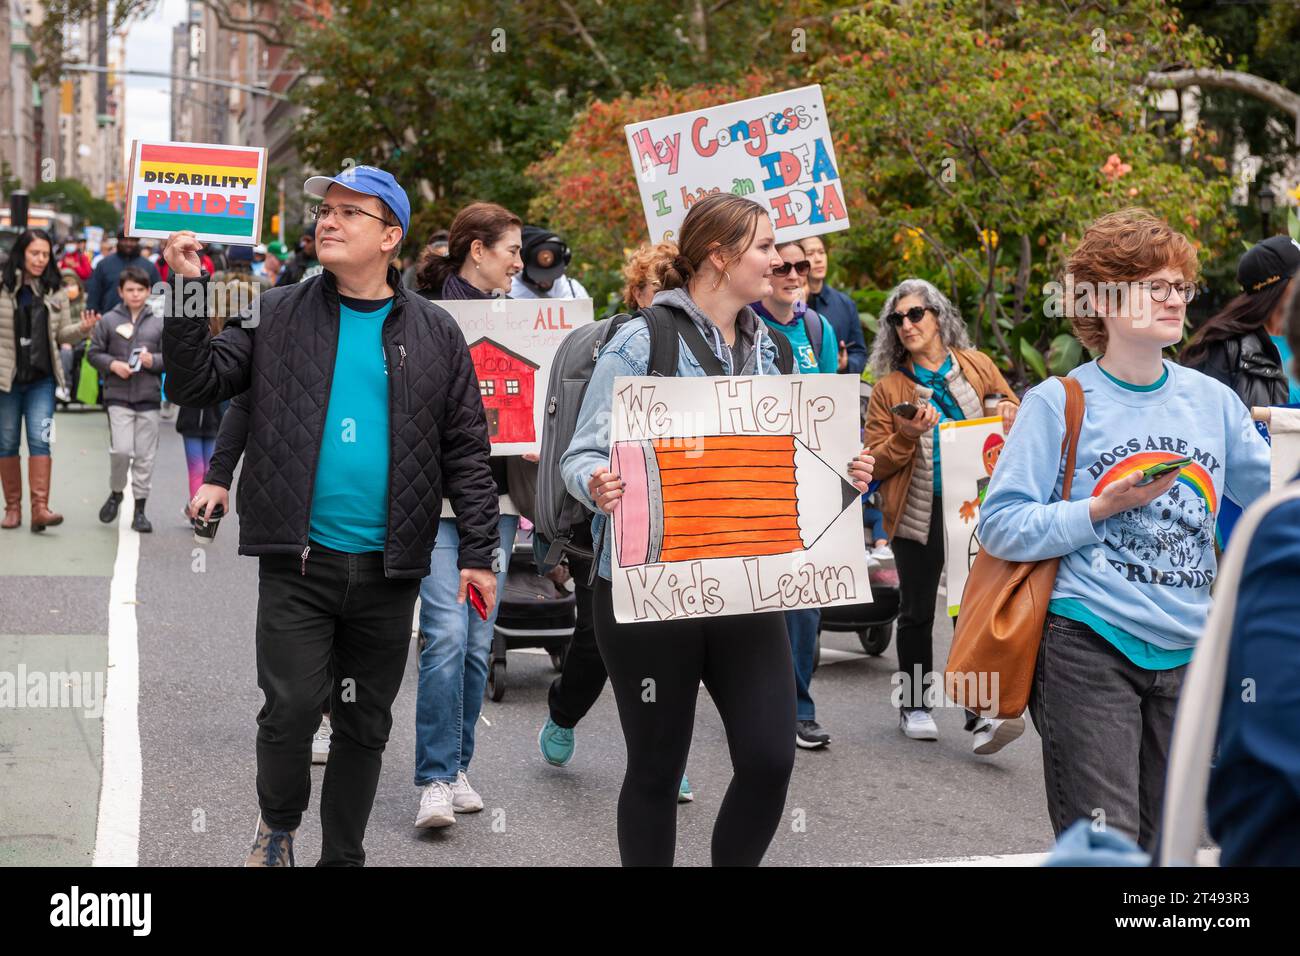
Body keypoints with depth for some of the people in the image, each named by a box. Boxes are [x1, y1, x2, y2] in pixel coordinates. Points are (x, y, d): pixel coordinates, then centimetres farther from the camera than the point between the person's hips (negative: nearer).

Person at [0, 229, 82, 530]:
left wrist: (81, 328, -11)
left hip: (41, 379, 1)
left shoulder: (55, 291, 5)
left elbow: (62, 334, 7)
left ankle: (40, 508, -14)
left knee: (40, 440, -9)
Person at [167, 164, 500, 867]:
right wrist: (188, 293, -13)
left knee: (365, 726, 11)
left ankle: (342, 856, 27)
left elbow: (466, 451, 5)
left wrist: (477, 551, 0)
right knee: (290, 711, -7)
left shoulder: (434, 334, 4)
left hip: (389, 570, 1)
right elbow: (196, 384, -1)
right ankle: (278, 824, 22)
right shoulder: (276, 315, 3)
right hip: (298, 561, -1)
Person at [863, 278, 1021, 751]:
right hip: (919, 511, 0)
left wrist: (1008, 414, -8)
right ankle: (913, 706, 25)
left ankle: (979, 713, -6)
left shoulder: (977, 366, 6)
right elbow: (875, 464, 0)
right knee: (917, 610, 10)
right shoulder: (889, 387, 2)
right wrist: (907, 436, -17)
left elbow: (1015, 415, 15)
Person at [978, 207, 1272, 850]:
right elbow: (1000, 527, -9)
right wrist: (1102, 508, -16)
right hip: (1090, 647, -5)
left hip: (1185, 652, 5)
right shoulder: (1059, 403, -4)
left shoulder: (1213, 399, 9)